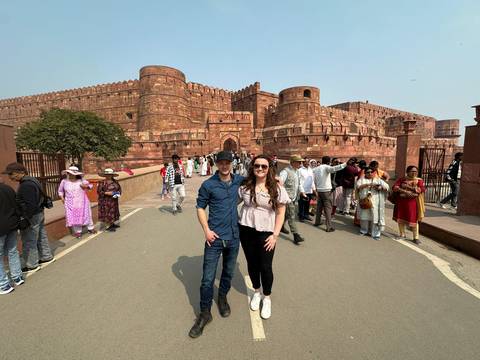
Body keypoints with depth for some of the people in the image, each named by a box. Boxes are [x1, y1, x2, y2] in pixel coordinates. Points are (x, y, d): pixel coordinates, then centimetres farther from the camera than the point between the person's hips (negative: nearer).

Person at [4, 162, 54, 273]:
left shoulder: (26, 185, -22)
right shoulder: (32, 180, 9)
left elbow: (30, 205, -26)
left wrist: (25, 219, -20)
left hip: (32, 216, -10)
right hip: (39, 213, 10)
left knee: (29, 242, 2)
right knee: (41, 237, 19)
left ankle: (31, 265, 14)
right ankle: (46, 256, 31)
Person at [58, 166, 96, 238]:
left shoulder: (81, 180, -3)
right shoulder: (64, 181, 1)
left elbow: (90, 185, 6)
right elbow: (60, 191, 15)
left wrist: (86, 186, -15)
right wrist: (62, 197, 1)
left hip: (82, 202, 0)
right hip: (71, 203, 1)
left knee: (86, 215, 8)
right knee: (74, 217, 1)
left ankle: (91, 228, 23)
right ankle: (78, 231, 14)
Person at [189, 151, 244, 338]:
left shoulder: (239, 180, 1)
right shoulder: (208, 185, -8)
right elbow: (200, 207, -3)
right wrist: (206, 229, -12)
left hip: (234, 237, 3)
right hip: (215, 238, -3)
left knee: (228, 273, 21)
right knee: (208, 279, 4)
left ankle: (222, 297, 48)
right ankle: (205, 313, 26)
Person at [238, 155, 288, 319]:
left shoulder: (277, 188, -7)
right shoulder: (245, 186, -3)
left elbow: (280, 213, -4)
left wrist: (275, 235, -8)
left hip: (266, 233, -2)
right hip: (246, 231, 2)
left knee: (265, 267, 5)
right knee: (252, 264, 16)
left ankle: (267, 298, 33)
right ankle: (256, 292, 43)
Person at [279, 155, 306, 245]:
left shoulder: (297, 171, 13)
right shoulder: (285, 171, -16)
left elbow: (299, 183, 22)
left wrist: (302, 192, 12)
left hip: (294, 197, 9)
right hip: (287, 197, -9)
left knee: (287, 214, 20)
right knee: (291, 216, -7)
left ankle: (281, 226, 39)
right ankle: (296, 235, -5)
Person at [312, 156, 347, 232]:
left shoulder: (316, 169, 9)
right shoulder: (326, 167, -11)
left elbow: (314, 180, 12)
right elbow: (333, 168, -32)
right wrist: (345, 164, -32)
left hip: (319, 190, 7)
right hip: (326, 190, -7)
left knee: (319, 207, 17)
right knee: (328, 208, -3)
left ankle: (317, 222, 28)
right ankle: (329, 226, -2)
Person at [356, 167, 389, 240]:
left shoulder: (378, 180, 12)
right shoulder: (362, 179, 9)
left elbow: (387, 186, 5)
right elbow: (358, 186, -10)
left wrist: (381, 187, -16)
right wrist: (368, 184, -21)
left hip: (375, 202, 0)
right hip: (365, 201, 0)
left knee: (375, 216, -3)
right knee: (364, 216, 7)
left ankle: (375, 233, 3)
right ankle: (364, 231, 23)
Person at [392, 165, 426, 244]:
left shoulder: (419, 180, 3)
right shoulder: (401, 179, 5)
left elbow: (422, 189, -12)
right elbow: (394, 187, -6)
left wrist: (410, 187, -16)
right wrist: (404, 191, -18)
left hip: (412, 202, -2)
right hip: (401, 202, 2)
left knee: (414, 219, 0)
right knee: (400, 218, 9)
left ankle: (416, 237, 11)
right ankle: (402, 234, 24)